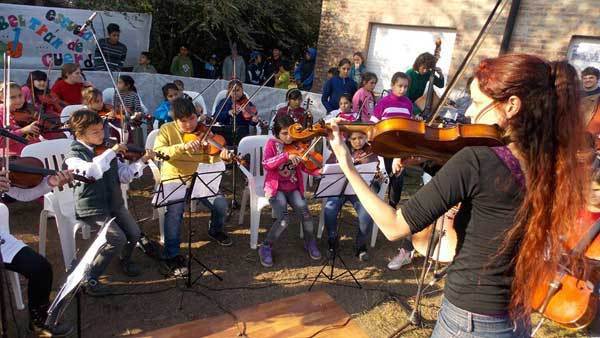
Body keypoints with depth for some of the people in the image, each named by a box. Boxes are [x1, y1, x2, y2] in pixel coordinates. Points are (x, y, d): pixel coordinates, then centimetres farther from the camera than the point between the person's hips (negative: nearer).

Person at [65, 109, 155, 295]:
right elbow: (92, 171, -35)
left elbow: (124, 175, 5)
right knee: (118, 239, -20)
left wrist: (142, 161, -8)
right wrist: (111, 152, -31)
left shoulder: (106, 149, 7)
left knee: (134, 233, -7)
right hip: (92, 208, -6)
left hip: (114, 202, 6)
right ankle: (90, 278, -1)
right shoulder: (74, 155, -11)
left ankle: (125, 259, 27)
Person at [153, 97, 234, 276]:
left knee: (221, 204, -14)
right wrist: (183, 146, -35)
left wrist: (220, 156, -22)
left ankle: (215, 230, 21)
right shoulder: (167, 130, -7)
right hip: (173, 180, -3)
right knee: (175, 209, -30)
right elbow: (157, 152, -23)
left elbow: (206, 158, 0)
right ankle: (172, 255, -14)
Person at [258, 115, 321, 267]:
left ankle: (310, 242, 8)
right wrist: (286, 155, -34)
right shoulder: (272, 143, -6)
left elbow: (306, 167, -4)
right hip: (276, 188, -3)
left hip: (293, 188, 3)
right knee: (284, 218, -25)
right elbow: (266, 164, -23)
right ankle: (266, 247, -2)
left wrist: (321, 171, -24)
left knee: (305, 212, -22)